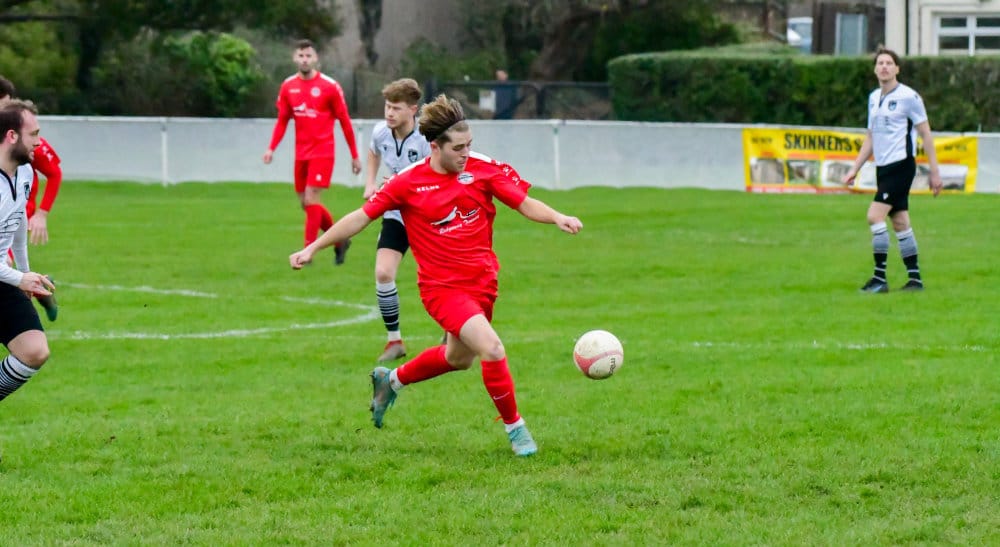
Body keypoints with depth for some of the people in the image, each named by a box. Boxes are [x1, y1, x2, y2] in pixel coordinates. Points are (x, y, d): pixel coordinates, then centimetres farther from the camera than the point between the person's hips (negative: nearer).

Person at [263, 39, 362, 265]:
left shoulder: (329, 86, -8)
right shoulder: (288, 86, 5)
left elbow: (345, 121, -2)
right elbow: (282, 120, 11)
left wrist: (354, 155, 0)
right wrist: (271, 148, -3)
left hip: (322, 152, -5)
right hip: (301, 153, 5)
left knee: (311, 199, -14)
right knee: (306, 203, 8)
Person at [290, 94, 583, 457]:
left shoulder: (483, 169, -6)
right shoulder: (408, 182, -12)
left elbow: (525, 204, -5)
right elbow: (361, 217, -3)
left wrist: (557, 218, -25)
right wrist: (313, 248, -3)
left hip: (482, 280, 5)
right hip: (442, 286, -5)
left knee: (459, 358, 23)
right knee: (492, 349, -22)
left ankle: (392, 380, 50)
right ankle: (514, 427, -3)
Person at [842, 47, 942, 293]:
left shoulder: (908, 96, -9)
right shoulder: (873, 98, 12)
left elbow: (926, 134, -6)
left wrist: (935, 172, -8)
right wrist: (854, 169, 17)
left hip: (901, 165, -7)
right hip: (883, 167, 7)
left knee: (875, 216, -16)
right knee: (900, 223, 9)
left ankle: (880, 278, -13)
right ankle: (914, 279, 14)